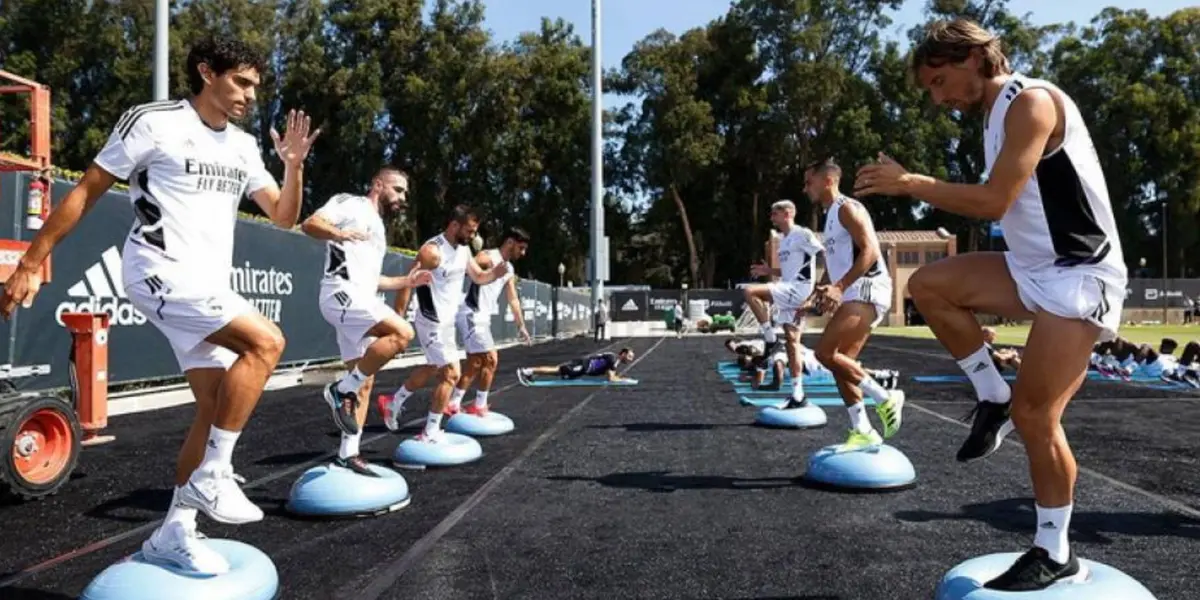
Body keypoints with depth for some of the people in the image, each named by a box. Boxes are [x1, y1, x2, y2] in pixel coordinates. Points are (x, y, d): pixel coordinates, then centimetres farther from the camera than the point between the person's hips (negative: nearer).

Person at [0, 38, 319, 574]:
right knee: (266, 342, -25)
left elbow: (284, 217, 12)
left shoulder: (243, 147, 11)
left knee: (216, 406, 4)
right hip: (159, 270, -8)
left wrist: (294, 166, -5)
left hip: (207, 287, 8)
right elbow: (85, 192, -3)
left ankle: (173, 533, 15)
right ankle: (211, 477, -15)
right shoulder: (152, 122, -7)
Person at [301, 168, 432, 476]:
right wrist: (338, 234, -31)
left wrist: (407, 281, 26)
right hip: (341, 293, -10)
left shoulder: (378, 229, 29)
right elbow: (309, 224, -11)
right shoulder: (350, 203, 4)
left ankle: (348, 454, 14)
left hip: (359, 300, 10)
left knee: (365, 383, 8)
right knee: (402, 332, -27)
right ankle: (342, 390, -16)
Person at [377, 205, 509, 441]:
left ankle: (393, 403, 42)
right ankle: (430, 434, 1)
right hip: (432, 323, -10)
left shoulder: (464, 249, 5)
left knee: (433, 368, 24)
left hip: (448, 321, 10)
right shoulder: (432, 251, -22)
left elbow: (479, 277, 13)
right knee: (451, 373, -9)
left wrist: (496, 272, -10)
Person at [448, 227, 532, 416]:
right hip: (472, 315, -10)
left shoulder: (509, 269, 16)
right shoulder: (488, 257, -11)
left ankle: (453, 404, 18)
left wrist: (521, 326, 24)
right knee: (491, 359, -8)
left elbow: (513, 299, 23)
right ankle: (479, 406, 2)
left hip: (483, 318, 10)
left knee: (475, 365, 11)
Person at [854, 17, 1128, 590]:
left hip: (1078, 277, -9)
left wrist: (910, 183, -16)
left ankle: (1056, 556, 10)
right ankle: (994, 399, 8)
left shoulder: (1031, 101, -15)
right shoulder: (996, 115, 13)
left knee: (1035, 414, -8)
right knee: (928, 284, -3)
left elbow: (993, 202, -23)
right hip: (1032, 270, 9)